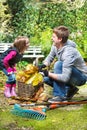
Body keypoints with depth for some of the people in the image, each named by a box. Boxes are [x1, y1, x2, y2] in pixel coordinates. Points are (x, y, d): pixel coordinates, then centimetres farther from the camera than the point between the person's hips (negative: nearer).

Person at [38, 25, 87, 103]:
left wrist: (48, 73, -32)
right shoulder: (55, 46, -11)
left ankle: (60, 96, -23)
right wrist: (43, 65, -14)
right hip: (67, 73, 8)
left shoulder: (69, 53, -34)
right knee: (45, 78, -3)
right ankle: (70, 90, 10)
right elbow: (50, 57, 7)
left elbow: (65, 78, -37)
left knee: (58, 64, -31)